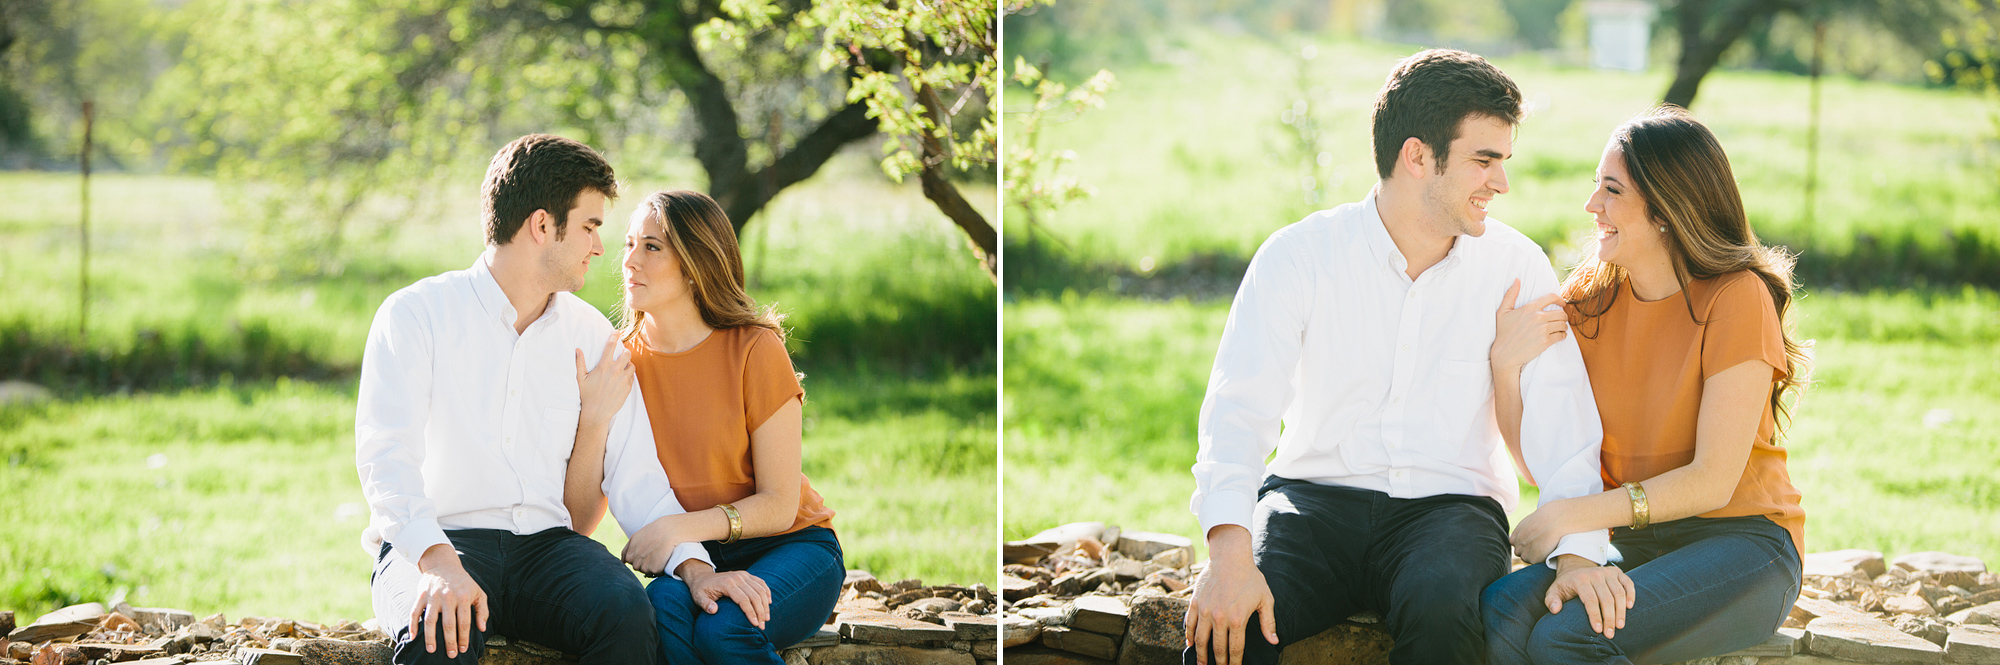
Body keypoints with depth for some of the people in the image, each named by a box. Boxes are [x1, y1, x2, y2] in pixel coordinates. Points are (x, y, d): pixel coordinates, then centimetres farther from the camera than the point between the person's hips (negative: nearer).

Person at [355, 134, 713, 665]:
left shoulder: (591, 336, 15)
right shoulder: (414, 316, 0)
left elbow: (635, 475, 10)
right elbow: (385, 455, -14)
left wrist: (694, 566, -9)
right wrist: (437, 560, -32)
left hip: (546, 541, 4)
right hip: (432, 540, -4)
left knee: (627, 613, -30)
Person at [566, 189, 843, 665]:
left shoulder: (755, 349, -9)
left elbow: (779, 505, -11)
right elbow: (581, 518, -4)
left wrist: (681, 528, -25)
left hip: (790, 548, -2)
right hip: (691, 558, 2)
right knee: (663, 608, -32)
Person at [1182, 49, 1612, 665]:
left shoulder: (1516, 267, 3)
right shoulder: (1297, 256, -2)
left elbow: (1560, 416, -6)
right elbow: (1239, 406, -12)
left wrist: (1578, 550, -25)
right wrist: (1229, 553, -30)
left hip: (1448, 504, 1)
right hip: (1314, 496, -1)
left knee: (1443, 612, -34)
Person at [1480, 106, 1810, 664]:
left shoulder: (1736, 298, -10)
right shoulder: (1587, 298, 5)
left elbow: (1713, 482, -15)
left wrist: (1570, 517, -18)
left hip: (1742, 541, -4)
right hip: (1628, 541, 5)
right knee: (1499, 617, -26)